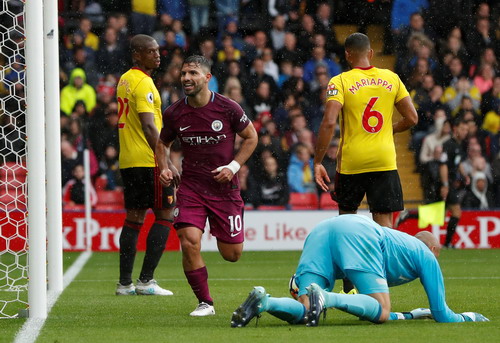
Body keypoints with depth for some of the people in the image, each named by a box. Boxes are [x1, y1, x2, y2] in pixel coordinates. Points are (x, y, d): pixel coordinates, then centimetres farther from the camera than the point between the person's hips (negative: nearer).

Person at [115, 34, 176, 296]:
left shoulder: (124, 80, 16)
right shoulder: (143, 83, -13)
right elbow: (149, 127, -21)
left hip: (127, 161, 9)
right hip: (148, 162, -9)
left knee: (134, 217, 10)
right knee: (165, 215, -2)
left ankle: (125, 283, 7)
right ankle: (145, 280, -5)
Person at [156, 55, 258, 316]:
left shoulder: (228, 108, -9)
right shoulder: (174, 113, -3)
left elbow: (251, 137, 4)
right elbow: (163, 143, 15)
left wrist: (233, 167, -8)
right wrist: (165, 168, -4)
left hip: (224, 186, -1)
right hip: (190, 185, 1)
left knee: (232, 254, 6)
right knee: (189, 243, -19)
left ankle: (220, 234, 45)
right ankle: (205, 303, -2)